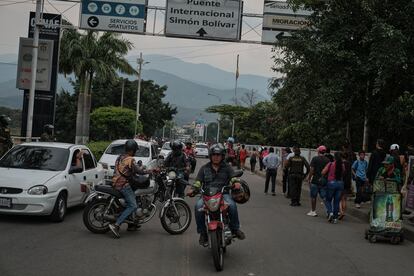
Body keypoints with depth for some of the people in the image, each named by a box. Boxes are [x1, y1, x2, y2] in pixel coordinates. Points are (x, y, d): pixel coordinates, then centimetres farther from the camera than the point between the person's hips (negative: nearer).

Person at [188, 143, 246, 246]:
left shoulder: (227, 167, 15)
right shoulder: (204, 168, 18)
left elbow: (233, 176, 1)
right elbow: (198, 181, 10)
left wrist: (236, 182, -23)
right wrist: (193, 189, -10)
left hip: (223, 193, -1)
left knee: (232, 205, -33)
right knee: (198, 207, -30)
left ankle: (235, 228, -11)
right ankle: (203, 232, -15)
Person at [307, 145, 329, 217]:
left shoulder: (315, 159, -8)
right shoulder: (328, 160, 2)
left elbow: (312, 170, -11)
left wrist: (309, 179, -2)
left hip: (315, 181, -3)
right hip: (324, 181, 3)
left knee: (313, 197, 9)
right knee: (324, 197, 5)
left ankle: (313, 211, 16)